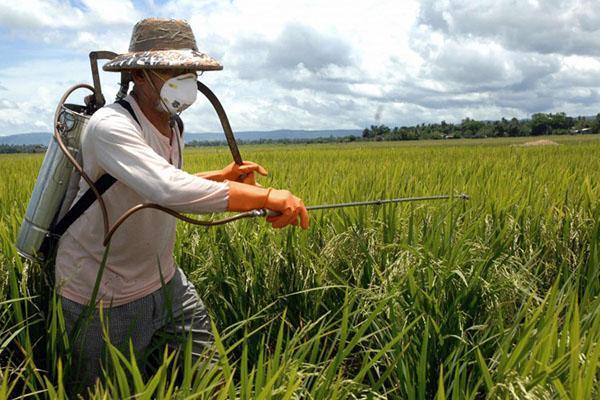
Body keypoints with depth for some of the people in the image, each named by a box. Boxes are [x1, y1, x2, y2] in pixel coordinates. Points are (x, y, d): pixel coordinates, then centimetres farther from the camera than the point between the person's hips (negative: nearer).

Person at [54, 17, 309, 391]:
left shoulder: (172, 127, 2)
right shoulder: (110, 125, -26)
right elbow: (169, 191, -43)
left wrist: (222, 176, 5)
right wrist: (267, 196, -42)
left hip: (164, 280, 7)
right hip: (106, 297, -7)